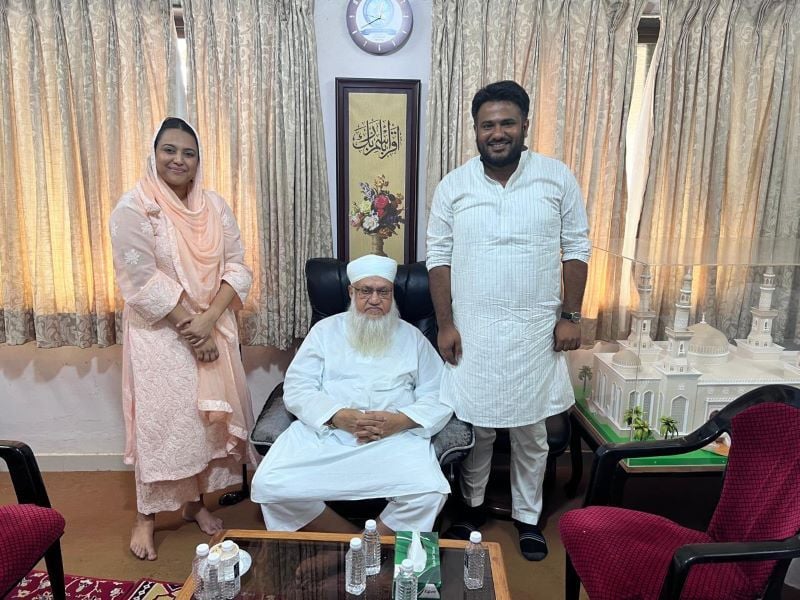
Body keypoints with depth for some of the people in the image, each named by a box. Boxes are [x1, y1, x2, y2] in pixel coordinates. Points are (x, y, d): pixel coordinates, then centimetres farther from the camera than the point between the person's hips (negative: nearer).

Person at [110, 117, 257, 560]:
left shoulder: (215, 207, 3)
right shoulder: (133, 209, -10)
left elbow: (237, 268, -2)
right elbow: (143, 282, -16)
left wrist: (208, 320, -15)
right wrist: (188, 328, -17)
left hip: (214, 331, 4)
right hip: (160, 335, -4)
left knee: (206, 416, 11)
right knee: (159, 420, 1)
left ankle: (195, 502, 30)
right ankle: (145, 517, 20)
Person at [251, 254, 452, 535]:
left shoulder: (413, 338, 12)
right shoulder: (325, 330, 12)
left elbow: (439, 398, 4)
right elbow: (296, 388, 3)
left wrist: (401, 421, -15)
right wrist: (338, 416, -14)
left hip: (395, 438, -1)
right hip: (322, 431, 1)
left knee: (429, 494, -27)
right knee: (269, 486, -20)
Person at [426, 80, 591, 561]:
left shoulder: (558, 178, -2)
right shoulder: (453, 186, -1)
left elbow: (576, 248, 2)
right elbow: (439, 258, 0)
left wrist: (570, 315, -3)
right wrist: (446, 324, -4)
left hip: (535, 330, 0)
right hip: (472, 329, 1)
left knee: (531, 431, 12)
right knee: (475, 426, 12)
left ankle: (528, 516, 34)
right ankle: (472, 506, 37)